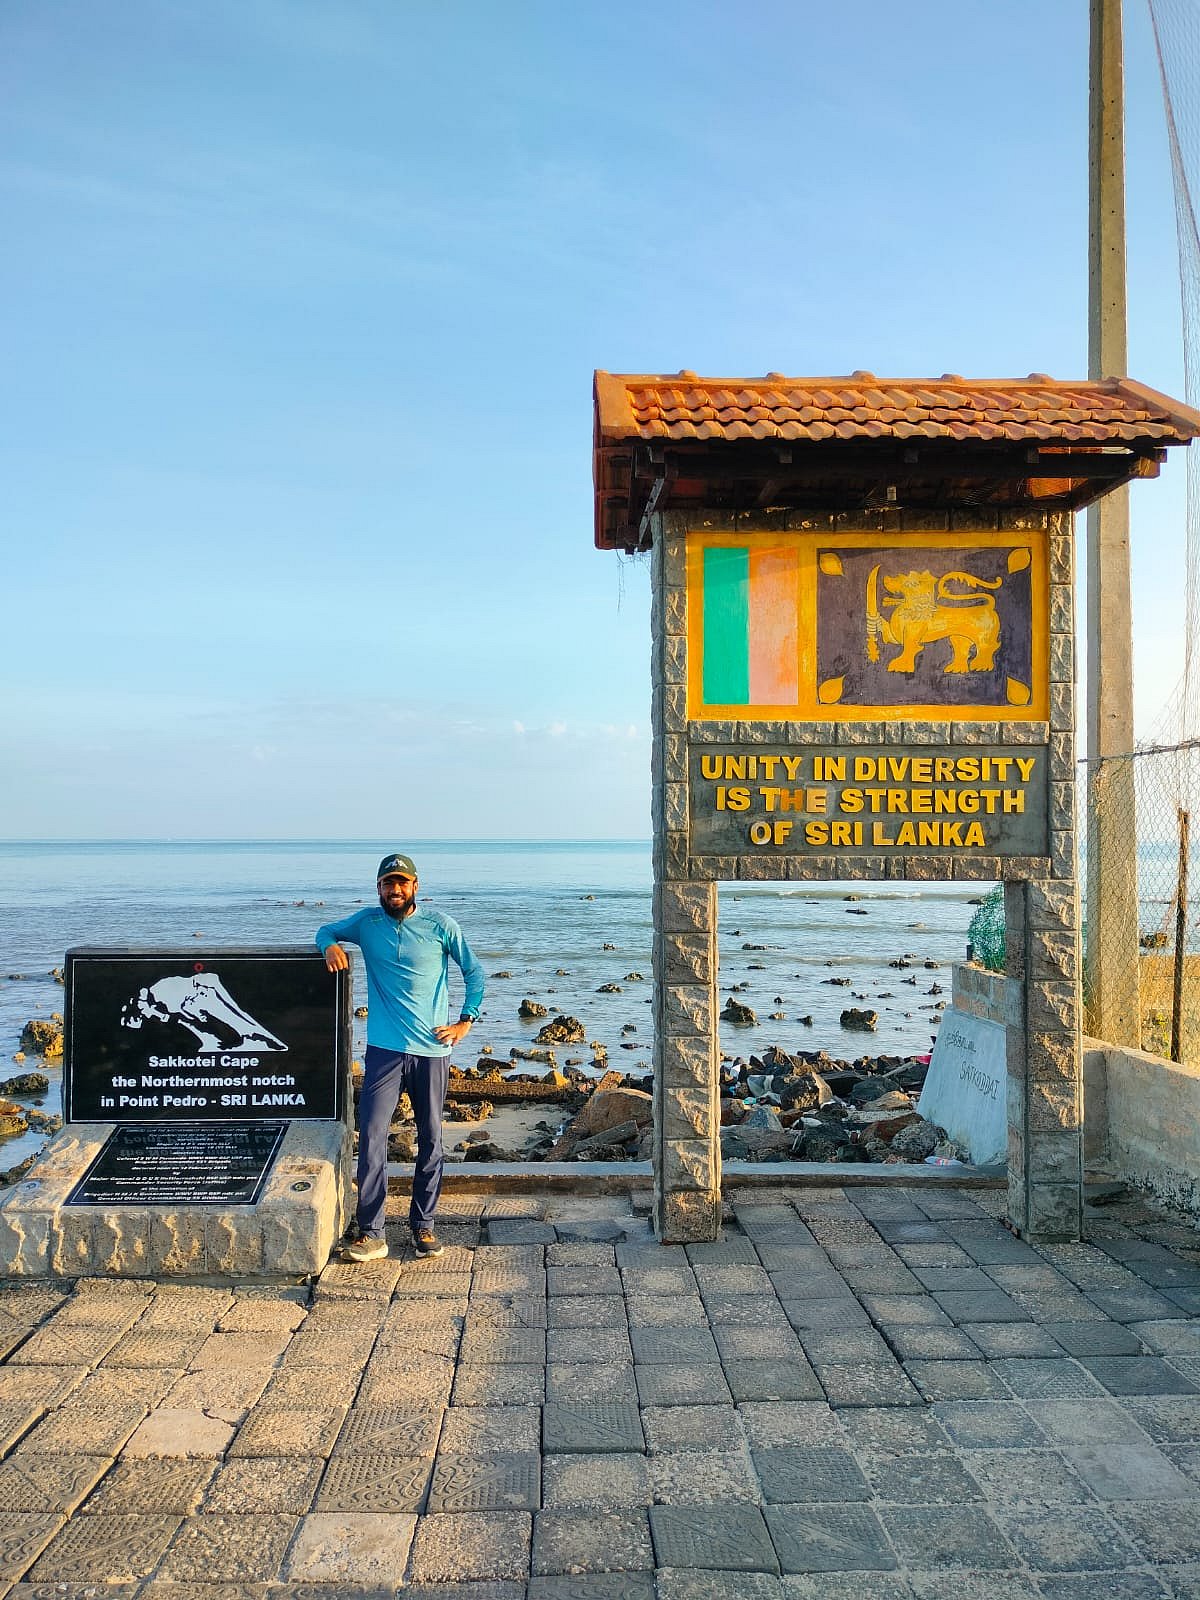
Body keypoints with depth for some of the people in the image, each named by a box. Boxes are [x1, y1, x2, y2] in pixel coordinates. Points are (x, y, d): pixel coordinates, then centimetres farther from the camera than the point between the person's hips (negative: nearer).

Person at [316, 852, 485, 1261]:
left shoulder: (440, 926, -1)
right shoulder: (367, 922, 4)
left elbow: (474, 971, 8)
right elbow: (327, 930, 21)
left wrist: (465, 1021, 1)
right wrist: (330, 946, -3)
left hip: (432, 1050, 0)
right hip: (385, 1049, 0)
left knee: (430, 1139, 8)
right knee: (371, 1137, -8)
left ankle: (423, 1225, 20)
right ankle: (369, 1232, 0)